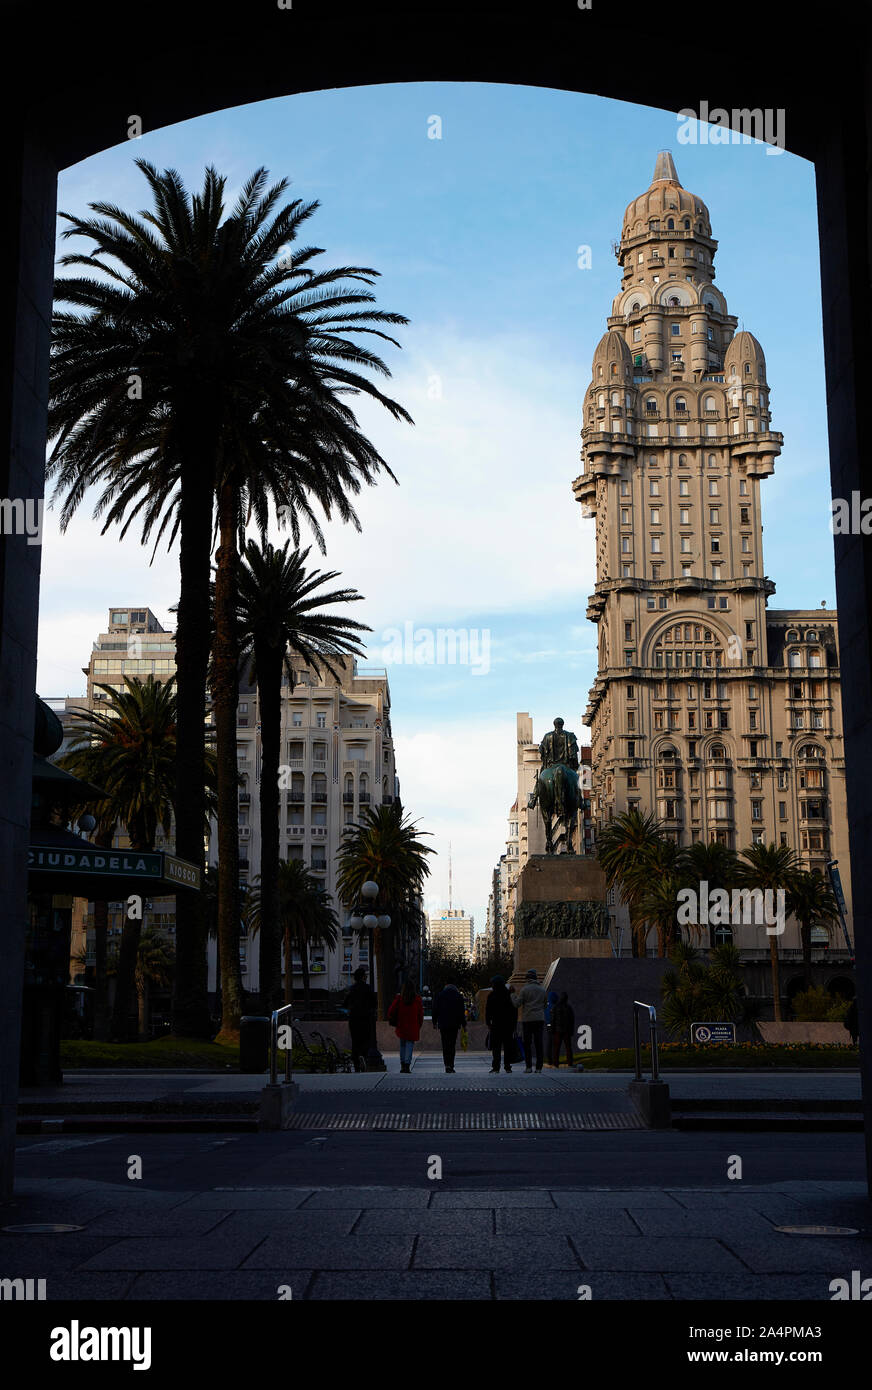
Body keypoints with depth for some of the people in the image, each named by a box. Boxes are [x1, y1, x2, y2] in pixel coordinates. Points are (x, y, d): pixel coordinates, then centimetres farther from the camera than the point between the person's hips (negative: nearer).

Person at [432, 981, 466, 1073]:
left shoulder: (440, 995, 8)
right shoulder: (459, 996, 5)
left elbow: (435, 1010, 7)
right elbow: (462, 1012, 3)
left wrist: (434, 1022, 12)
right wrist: (463, 1024, 7)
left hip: (443, 1024, 0)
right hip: (454, 1024, 0)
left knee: (445, 1045, 4)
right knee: (452, 1045, 5)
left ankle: (447, 1065, -10)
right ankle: (451, 1065, -1)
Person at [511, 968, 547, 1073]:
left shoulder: (525, 989, -3)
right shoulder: (542, 990, 10)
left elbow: (517, 1004, -4)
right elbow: (544, 1005, 15)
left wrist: (513, 994, 9)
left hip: (528, 1019, -3)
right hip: (540, 1019, 3)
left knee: (527, 1043, 3)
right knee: (538, 1043, 2)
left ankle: (528, 1066, -3)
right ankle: (539, 1067, -1)